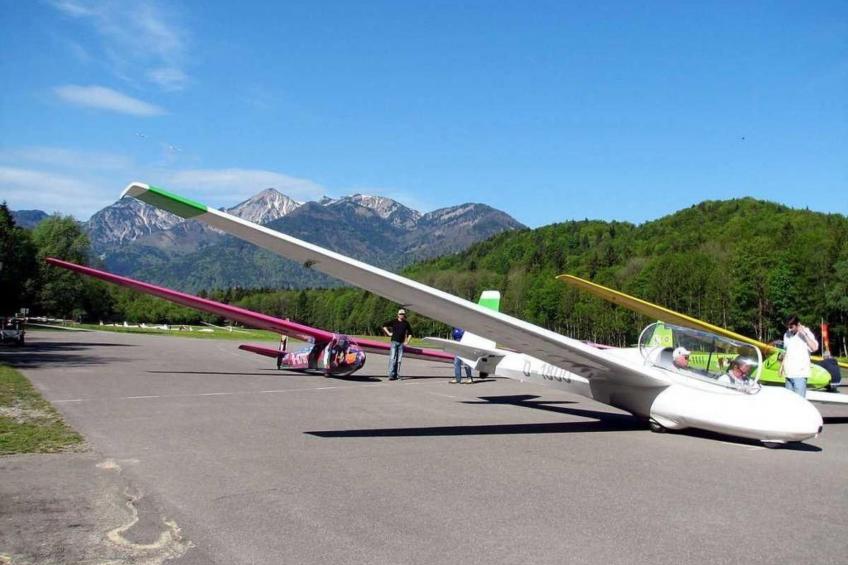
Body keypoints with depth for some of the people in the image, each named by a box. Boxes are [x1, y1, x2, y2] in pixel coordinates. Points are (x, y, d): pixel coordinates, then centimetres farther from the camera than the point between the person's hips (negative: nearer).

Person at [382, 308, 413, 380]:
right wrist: (388, 333, 2)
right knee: (392, 358, -11)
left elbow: (410, 333, 19)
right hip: (394, 342, -2)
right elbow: (384, 326, 11)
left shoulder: (406, 323, 10)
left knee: (399, 360, 1)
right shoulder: (393, 322, 4)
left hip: (401, 343, 3)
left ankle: (396, 375, 7)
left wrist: (407, 341, 10)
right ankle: (391, 375, -14)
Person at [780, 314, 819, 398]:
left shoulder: (806, 333, -7)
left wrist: (804, 334, -24)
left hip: (800, 373, -6)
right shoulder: (787, 335, 11)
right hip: (788, 373, 6)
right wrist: (782, 365, 18)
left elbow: (814, 347, -24)